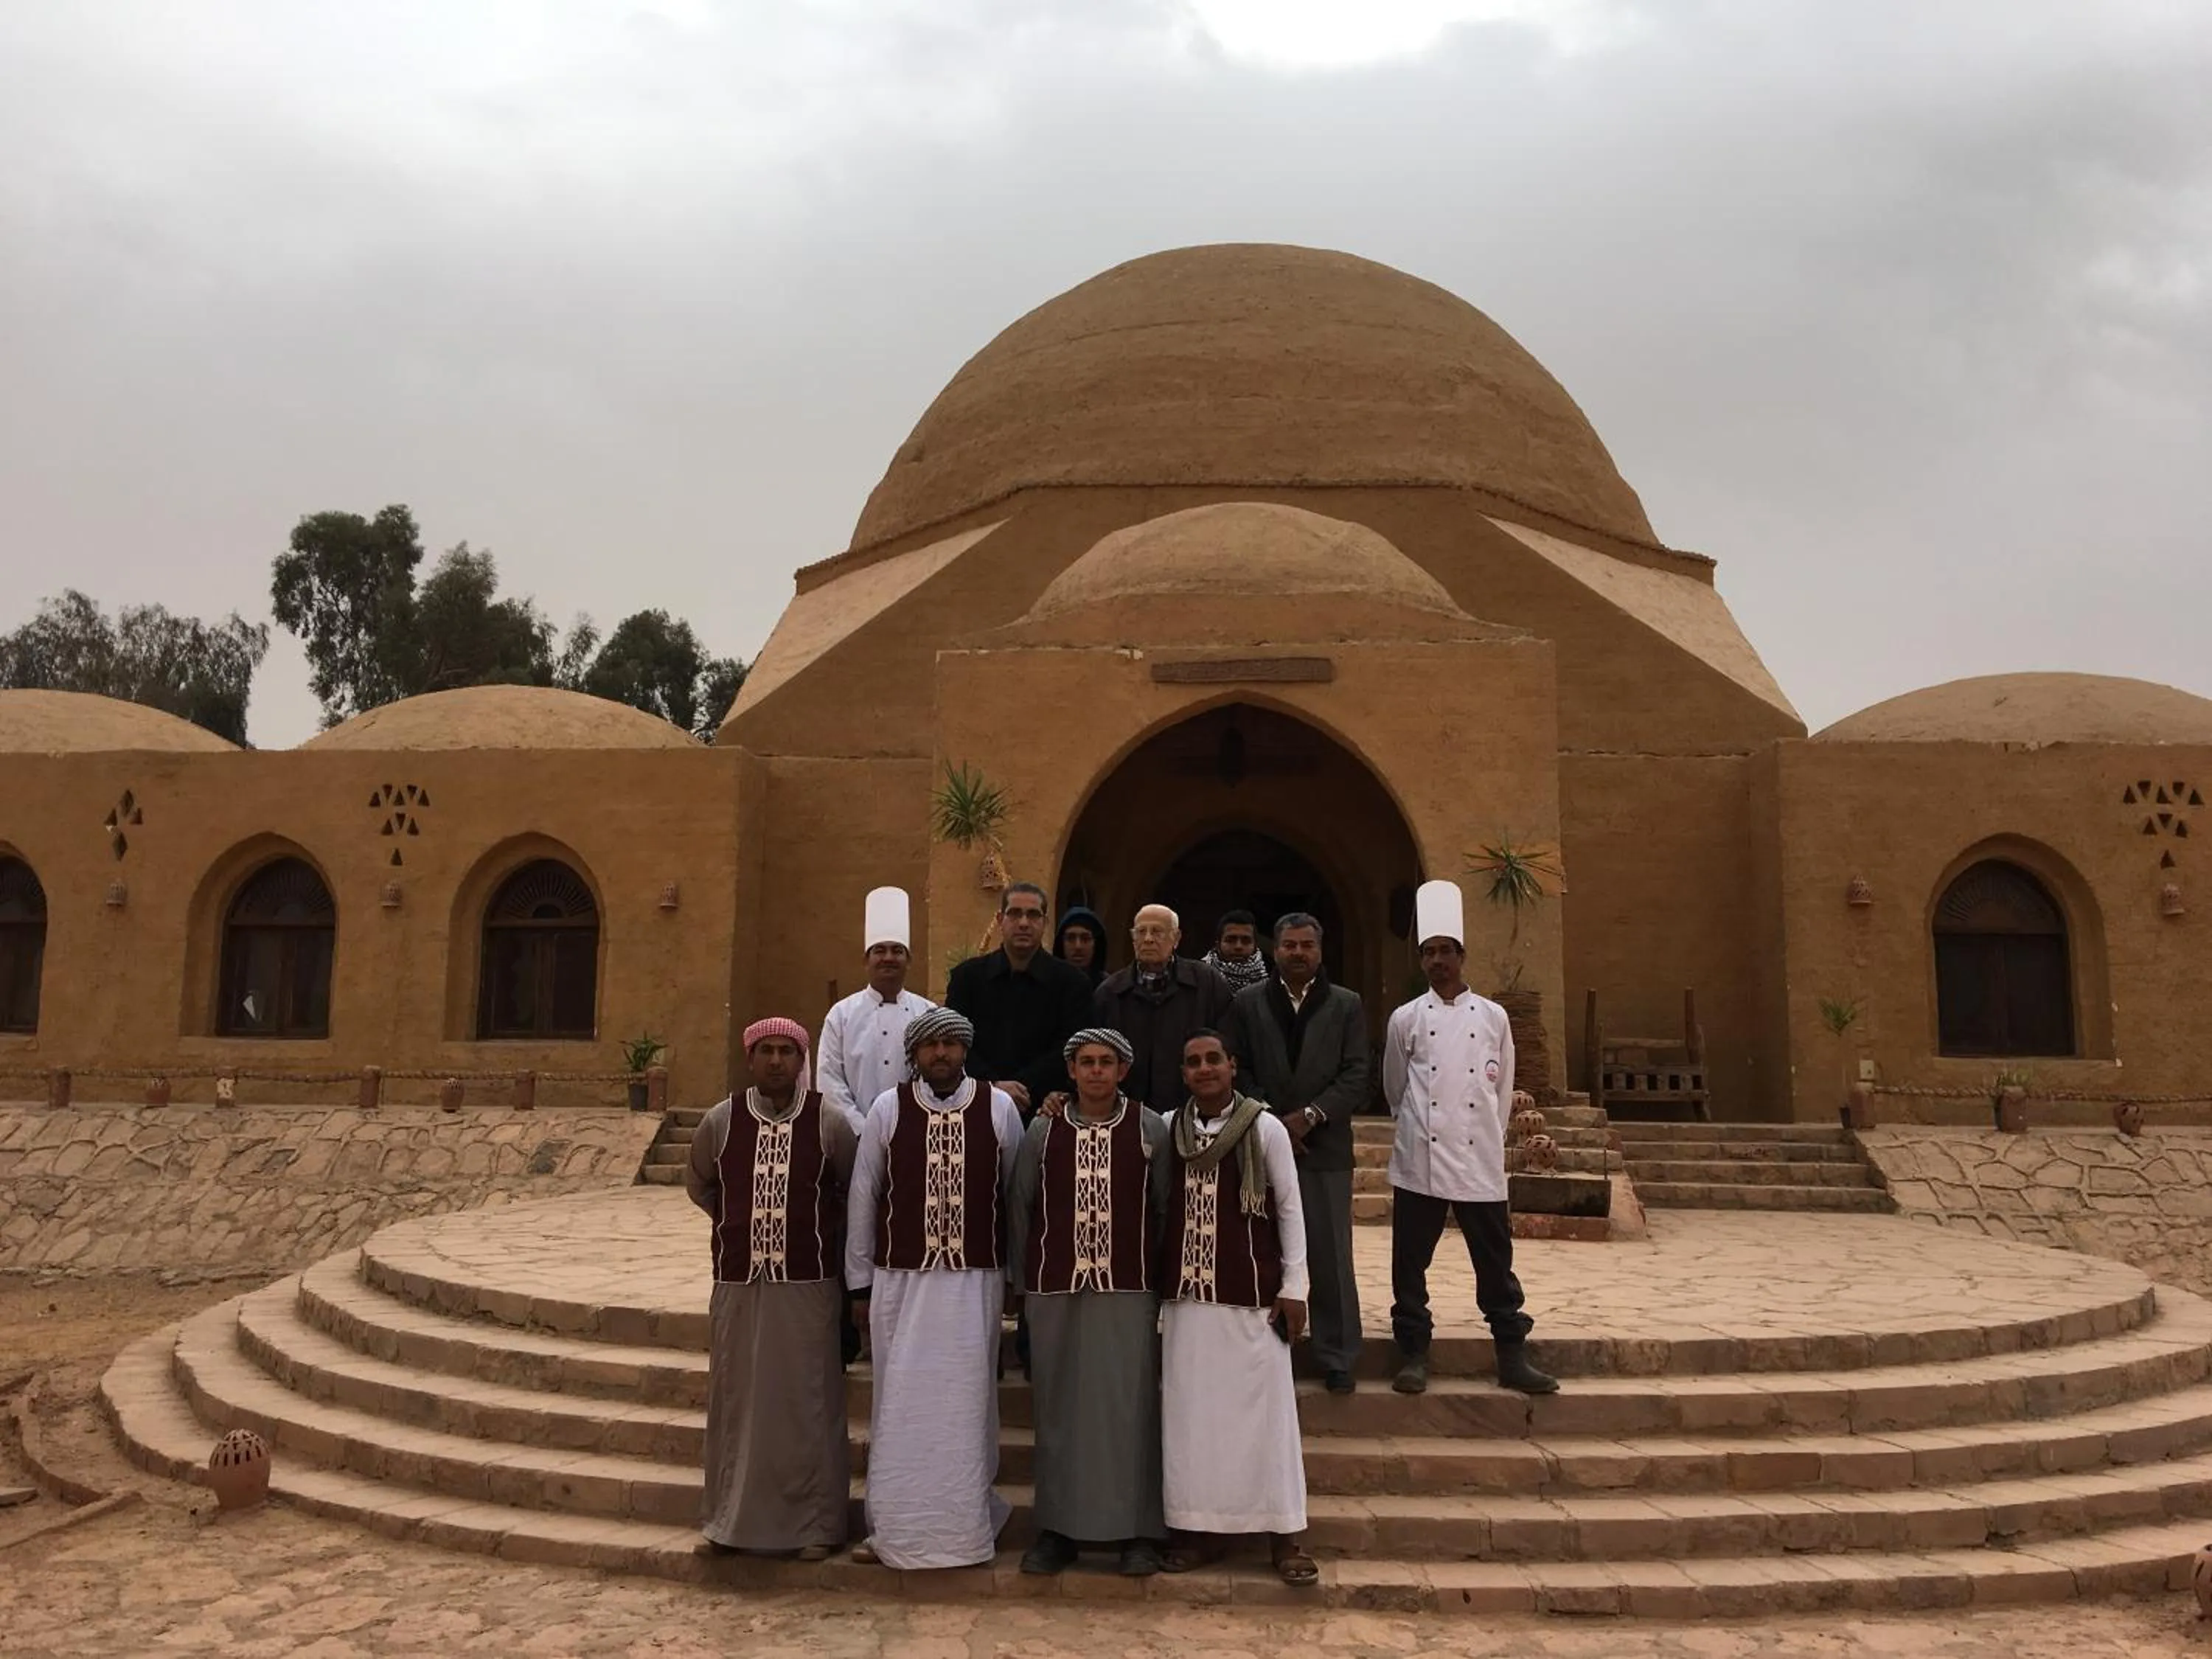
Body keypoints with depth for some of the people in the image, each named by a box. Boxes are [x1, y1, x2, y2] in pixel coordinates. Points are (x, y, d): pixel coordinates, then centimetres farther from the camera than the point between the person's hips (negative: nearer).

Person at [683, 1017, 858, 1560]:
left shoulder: (832, 1121, -6)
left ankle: (815, 1524, 15)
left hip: (808, 1286, -2)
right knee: (737, 1403, 10)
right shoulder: (721, 1121, 0)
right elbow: (698, 1184, 19)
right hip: (738, 1285, 2)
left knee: (808, 1406, 4)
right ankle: (732, 1519, 25)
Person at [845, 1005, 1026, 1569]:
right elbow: (862, 1196, 3)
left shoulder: (999, 1108, -2)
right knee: (901, 1405, 7)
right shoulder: (887, 1108, -2)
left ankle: (963, 1524, 19)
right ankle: (896, 1527, 21)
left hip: (975, 1282, 0)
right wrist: (859, 1282, 5)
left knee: (965, 1404, 5)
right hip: (901, 1281, 0)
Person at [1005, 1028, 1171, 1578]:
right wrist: (1021, 1281, 9)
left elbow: (1167, 1209, 3)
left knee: (1129, 1407, 2)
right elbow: (1019, 1208, 8)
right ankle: (1057, 1528, 19)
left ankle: (1138, 1531, 13)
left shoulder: (1151, 1129, 0)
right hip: (1055, 1290, 2)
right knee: (1057, 1408, 8)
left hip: (1128, 1290, -1)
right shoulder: (1043, 1130, 3)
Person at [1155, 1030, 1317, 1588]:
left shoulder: (1265, 1127, -4)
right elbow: (1162, 1206, 11)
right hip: (1187, 1291, 3)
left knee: (1263, 1407, 0)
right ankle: (1200, 1527, 17)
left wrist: (1293, 1288, -4)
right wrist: (1161, 1281, 7)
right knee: (1191, 1410, 7)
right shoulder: (1170, 1129, 5)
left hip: (1252, 1292, -3)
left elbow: (1289, 1209, -1)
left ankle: (1287, 1533, 10)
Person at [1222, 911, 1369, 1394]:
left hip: (1324, 1146, 0)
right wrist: (1269, 1120, -8)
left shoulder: (1347, 1005, 7)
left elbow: (1356, 1076, 0)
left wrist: (1310, 1115, -11)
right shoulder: (1247, 1003, 8)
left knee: (1331, 1258, 1)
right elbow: (1237, 1070, 3)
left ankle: (1338, 1358, 11)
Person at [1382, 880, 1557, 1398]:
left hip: (1480, 1163, 0)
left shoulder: (1492, 1017, 4)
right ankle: (1413, 1356, 17)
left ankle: (1512, 1358, 16)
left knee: (1496, 1262, 5)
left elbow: (1502, 1089, 11)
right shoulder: (1406, 1019, 3)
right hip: (1419, 1162, 0)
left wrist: (1489, 1138, 12)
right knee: (1410, 1263, 5)